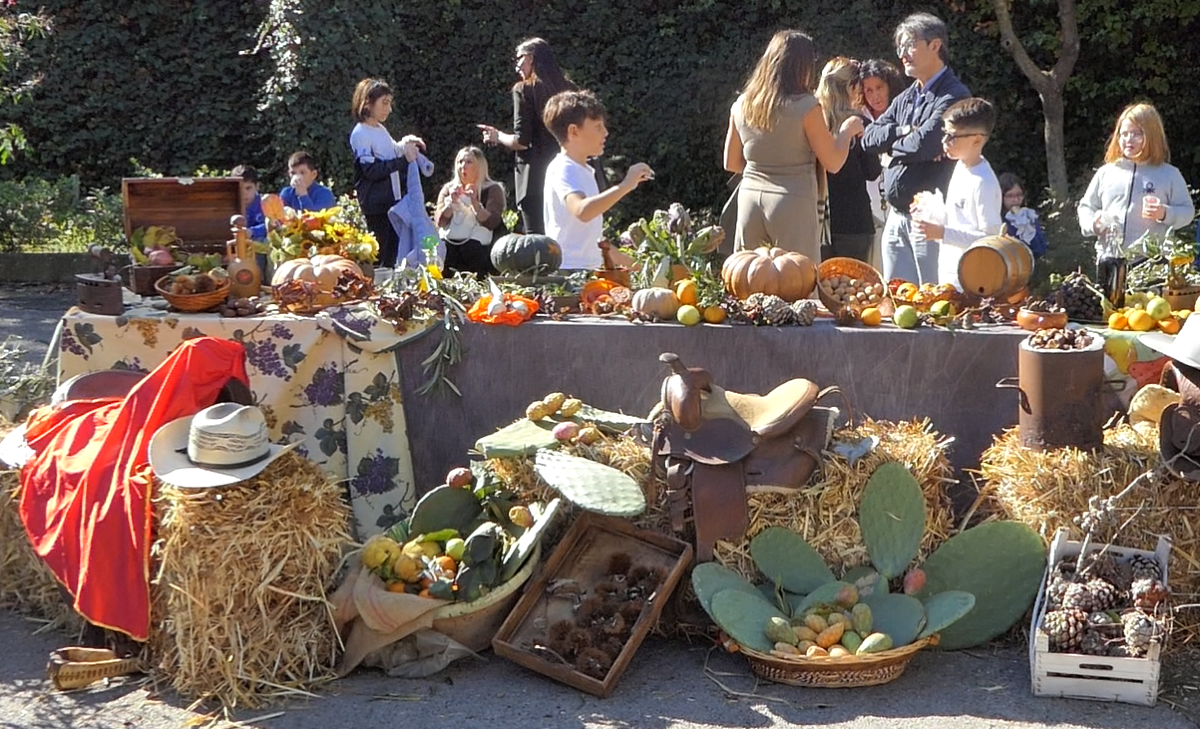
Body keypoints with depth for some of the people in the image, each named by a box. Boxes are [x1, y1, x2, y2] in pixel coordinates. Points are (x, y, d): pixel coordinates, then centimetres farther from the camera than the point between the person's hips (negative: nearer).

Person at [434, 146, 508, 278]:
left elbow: (491, 223, -10)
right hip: (449, 246, 3)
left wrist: (474, 202, -22)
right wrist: (451, 201, -13)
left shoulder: (492, 189, 5)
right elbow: (440, 221, 2)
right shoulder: (448, 189, 16)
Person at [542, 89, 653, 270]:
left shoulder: (584, 171, 18)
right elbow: (582, 211, -33)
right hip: (567, 270, -10)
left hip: (588, 269, 10)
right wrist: (625, 186, -31)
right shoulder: (562, 169, -13)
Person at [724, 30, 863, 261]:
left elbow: (731, 163, 15)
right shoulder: (806, 107, -9)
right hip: (794, 203, -5)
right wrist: (846, 131, 13)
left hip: (749, 198, 5)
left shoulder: (742, 105, 6)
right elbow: (833, 163, -4)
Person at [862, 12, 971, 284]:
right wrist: (904, 131, -9)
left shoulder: (953, 96, -10)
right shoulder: (905, 98, 17)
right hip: (896, 217, 8)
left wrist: (893, 144, -1)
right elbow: (869, 137, 8)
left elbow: (923, 145, -21)